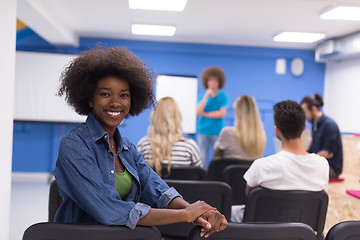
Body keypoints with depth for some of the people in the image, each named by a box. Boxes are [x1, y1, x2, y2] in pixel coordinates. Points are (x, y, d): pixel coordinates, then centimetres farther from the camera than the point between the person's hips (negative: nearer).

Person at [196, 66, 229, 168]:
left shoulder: (223, 96, 2)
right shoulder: (202, 96, 9)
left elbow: (221, 113, -9)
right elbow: (198, 111, -5)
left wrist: (205, 114, -3)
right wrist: (206, 96, -9)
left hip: (217, 132, -2)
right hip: (203, 132, 2)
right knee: (203, 158, 0)